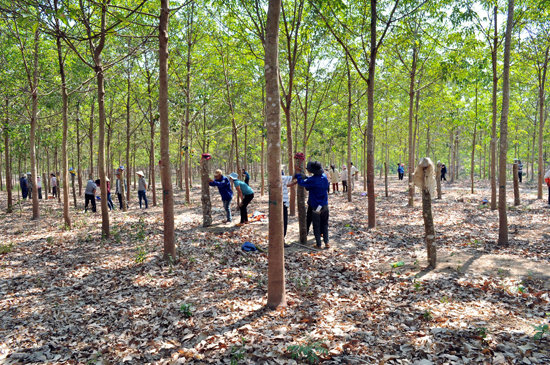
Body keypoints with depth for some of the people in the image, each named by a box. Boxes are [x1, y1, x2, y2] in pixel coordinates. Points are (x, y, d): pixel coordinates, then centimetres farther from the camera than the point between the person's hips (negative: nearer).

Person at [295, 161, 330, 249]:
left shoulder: (313, 180, -20)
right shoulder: (324, 177, 0)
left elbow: (302, 183, -17)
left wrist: (298, 176, 3)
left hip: (316, 206, -5)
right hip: (325, 205, 5)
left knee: (316, 226, 6)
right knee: (325, 225, 15)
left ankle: (318, 244, 10)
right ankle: (326, 242, 11)